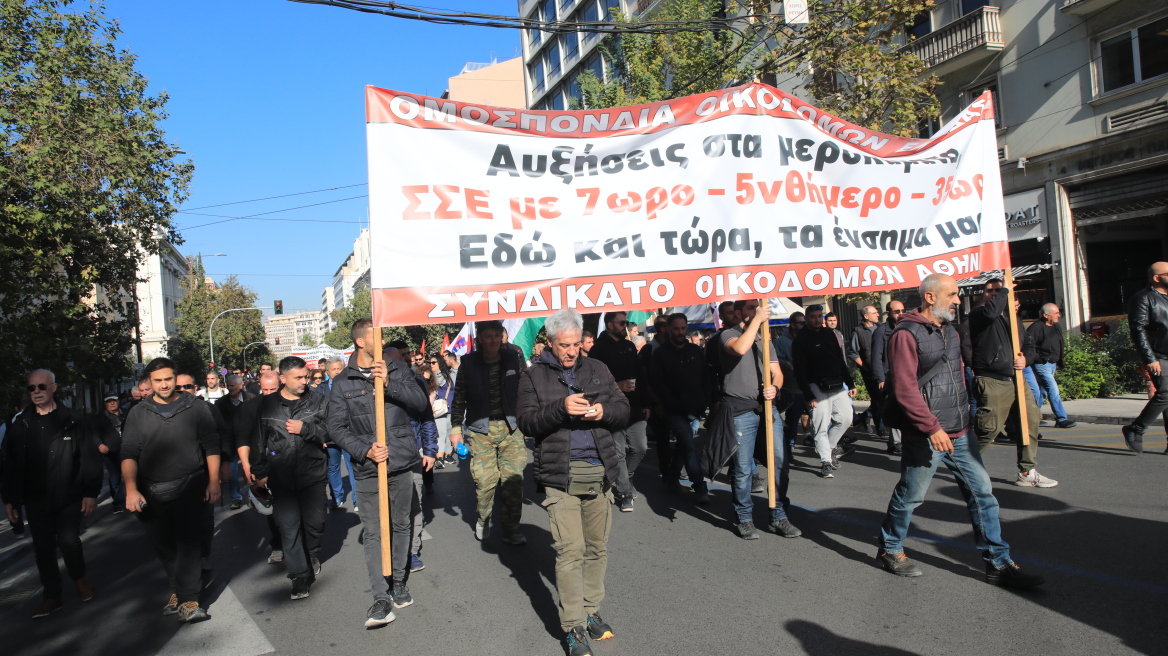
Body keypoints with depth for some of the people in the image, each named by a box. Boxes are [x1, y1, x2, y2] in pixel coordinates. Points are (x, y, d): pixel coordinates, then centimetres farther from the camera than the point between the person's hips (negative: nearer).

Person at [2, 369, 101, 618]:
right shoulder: (20, 424, 6)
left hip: (68, 496, -3)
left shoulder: (72, 420, -6)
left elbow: (90, 458, -7)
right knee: (43, 547, 9)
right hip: (35, 499, 4)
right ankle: (52, 595, 23)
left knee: (69, 541, -3)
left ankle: (79, 577, 27)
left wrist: (91, 492, -10)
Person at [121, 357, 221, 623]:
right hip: (151, 490, 3)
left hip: (189, 486, -3)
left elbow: (211, 447, 4)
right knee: (163, 546, 9)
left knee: (187, 542, -8)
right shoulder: (138, 413, 8)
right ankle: (179, 590, 26)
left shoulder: (196, 407, 3)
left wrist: (214, 481, -1)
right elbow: (129, 454, 2)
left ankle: (187, 600, -5)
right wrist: (131, 489, -10)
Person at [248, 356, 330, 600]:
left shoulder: (318, 401, 3)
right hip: (281, 477, 1)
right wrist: (259, 472, 11)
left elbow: (330, 432, -6)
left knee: (315, 521, 8)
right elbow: (258, 441, 12)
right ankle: (300, 576, 9)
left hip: (313, 473, 0)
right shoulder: (268, 404, 6)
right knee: (288, 526, -1)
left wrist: (305, 428, -17)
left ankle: (313, 556, 37)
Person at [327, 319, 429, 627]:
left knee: (402, 526, 13)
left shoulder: (398, 370, 5)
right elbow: (337, 428, -1)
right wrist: (364, 450, -15)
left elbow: (421, 402, -5)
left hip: (403, 465, 2)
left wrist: (390, 384, -18)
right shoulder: (342, 383, 2)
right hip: (367, 470, -1)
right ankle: (381, 598, 6)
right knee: (373, 533, -1)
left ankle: (399, 583, 30)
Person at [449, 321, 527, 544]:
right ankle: (483, 521, 24)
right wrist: (456, 428, 1)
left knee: (513, 478, -5)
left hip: (511, 428, 1)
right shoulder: (469, 363, 1)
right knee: (485, 479, -2)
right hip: (480, 429, -1)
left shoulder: (513, 358, 5)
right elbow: (459, 399, 5)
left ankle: (511, 529, 8)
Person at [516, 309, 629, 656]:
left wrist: (604, 411, -11)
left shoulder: (597, 369, 12)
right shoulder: (534, 376, 3)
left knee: (597, 547, 10)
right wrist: (561, 408, -20)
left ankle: (591, 612, 25)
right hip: (560, 475, -3)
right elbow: (526, 421, -6)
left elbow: (623, 409, 10)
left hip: (600, 471, 4)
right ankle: (573, 628, 5)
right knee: (570, 550, -5)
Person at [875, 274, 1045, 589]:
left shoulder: (949, 331, 15)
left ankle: (998, 563, 14)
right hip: (926, 436, -8)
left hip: (958, 432, 8)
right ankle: (889, 551, 23)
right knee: (909, 496, 4)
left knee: (982, 492, 6)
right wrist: (932, 427, -21)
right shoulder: (906, 334, -14)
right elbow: (904, 389, -20)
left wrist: (962, 416, 18)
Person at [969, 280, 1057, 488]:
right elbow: (991, 311, -27)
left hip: (1016, 380, 8)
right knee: (988, 430, -8)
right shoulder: (978, 314, -3)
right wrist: (1004, 291, -10)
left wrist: (1026, 358, 3)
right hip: (991, 383, -8)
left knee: (1031, 421, 4)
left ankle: (1027, 473, 17)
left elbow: (1029, 344, 26)